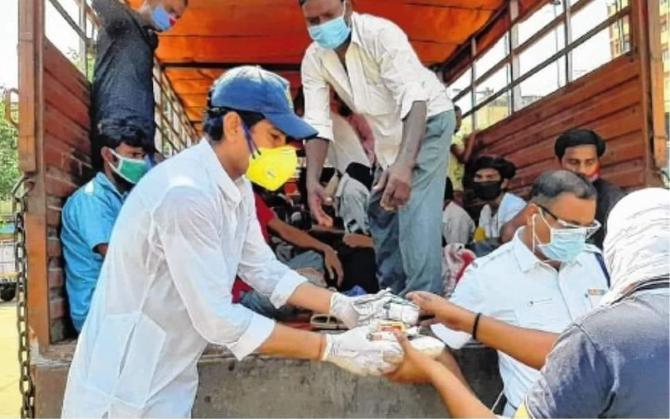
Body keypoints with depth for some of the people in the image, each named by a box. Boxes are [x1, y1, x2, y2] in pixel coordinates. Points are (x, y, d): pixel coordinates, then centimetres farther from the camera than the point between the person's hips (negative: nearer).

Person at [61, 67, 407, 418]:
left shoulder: (237, 188, 1)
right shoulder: (185, 194, -28)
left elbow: (263, 269, 6)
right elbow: (217, 319, -28)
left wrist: (340, 306, -4)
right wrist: (331, 348, -24)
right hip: (126, 388, -8)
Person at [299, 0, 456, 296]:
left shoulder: (380, 33, -28)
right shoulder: (313, 59, -11)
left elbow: (414, 98, -40)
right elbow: (317, 123, -15)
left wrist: (404, 163, -55)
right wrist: (312, 180, -31)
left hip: (427, 119, -7)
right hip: (388, 132, 7)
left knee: (415, 210, -22)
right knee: (380, 212, 13)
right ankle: (392, 295, 28)